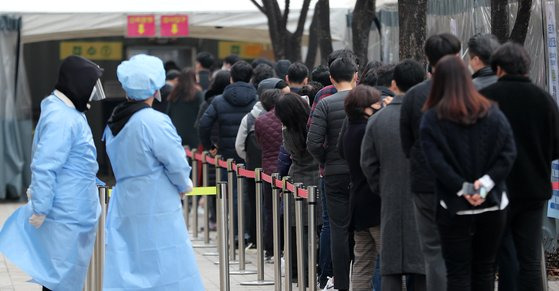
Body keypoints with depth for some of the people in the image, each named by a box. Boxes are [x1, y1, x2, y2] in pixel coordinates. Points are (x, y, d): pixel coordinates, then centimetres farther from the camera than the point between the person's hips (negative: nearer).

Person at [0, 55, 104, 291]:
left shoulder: (70, 112, 10)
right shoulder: (61, 119, -22)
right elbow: (44, 167, -24)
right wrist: (40, 209, -21)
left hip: (74, 212, 10)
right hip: (66, 216, -10)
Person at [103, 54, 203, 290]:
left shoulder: (114, 124, 8)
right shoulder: (154, 122, -16)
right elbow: (177, 163, -13)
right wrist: (184, 186, 9)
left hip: (124, 207, 7)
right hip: (156, 210, -7)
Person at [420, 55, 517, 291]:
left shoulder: (431, 119, -6)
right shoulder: (493, 114, 3)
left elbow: (436, 161, -16)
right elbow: (508, 153, -5)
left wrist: (464, 189, -14)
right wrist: (486, 183, -11)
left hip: (454, 209, -3)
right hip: (492, 205, 3)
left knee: (458, 272, 3)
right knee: (485, 270, 12)